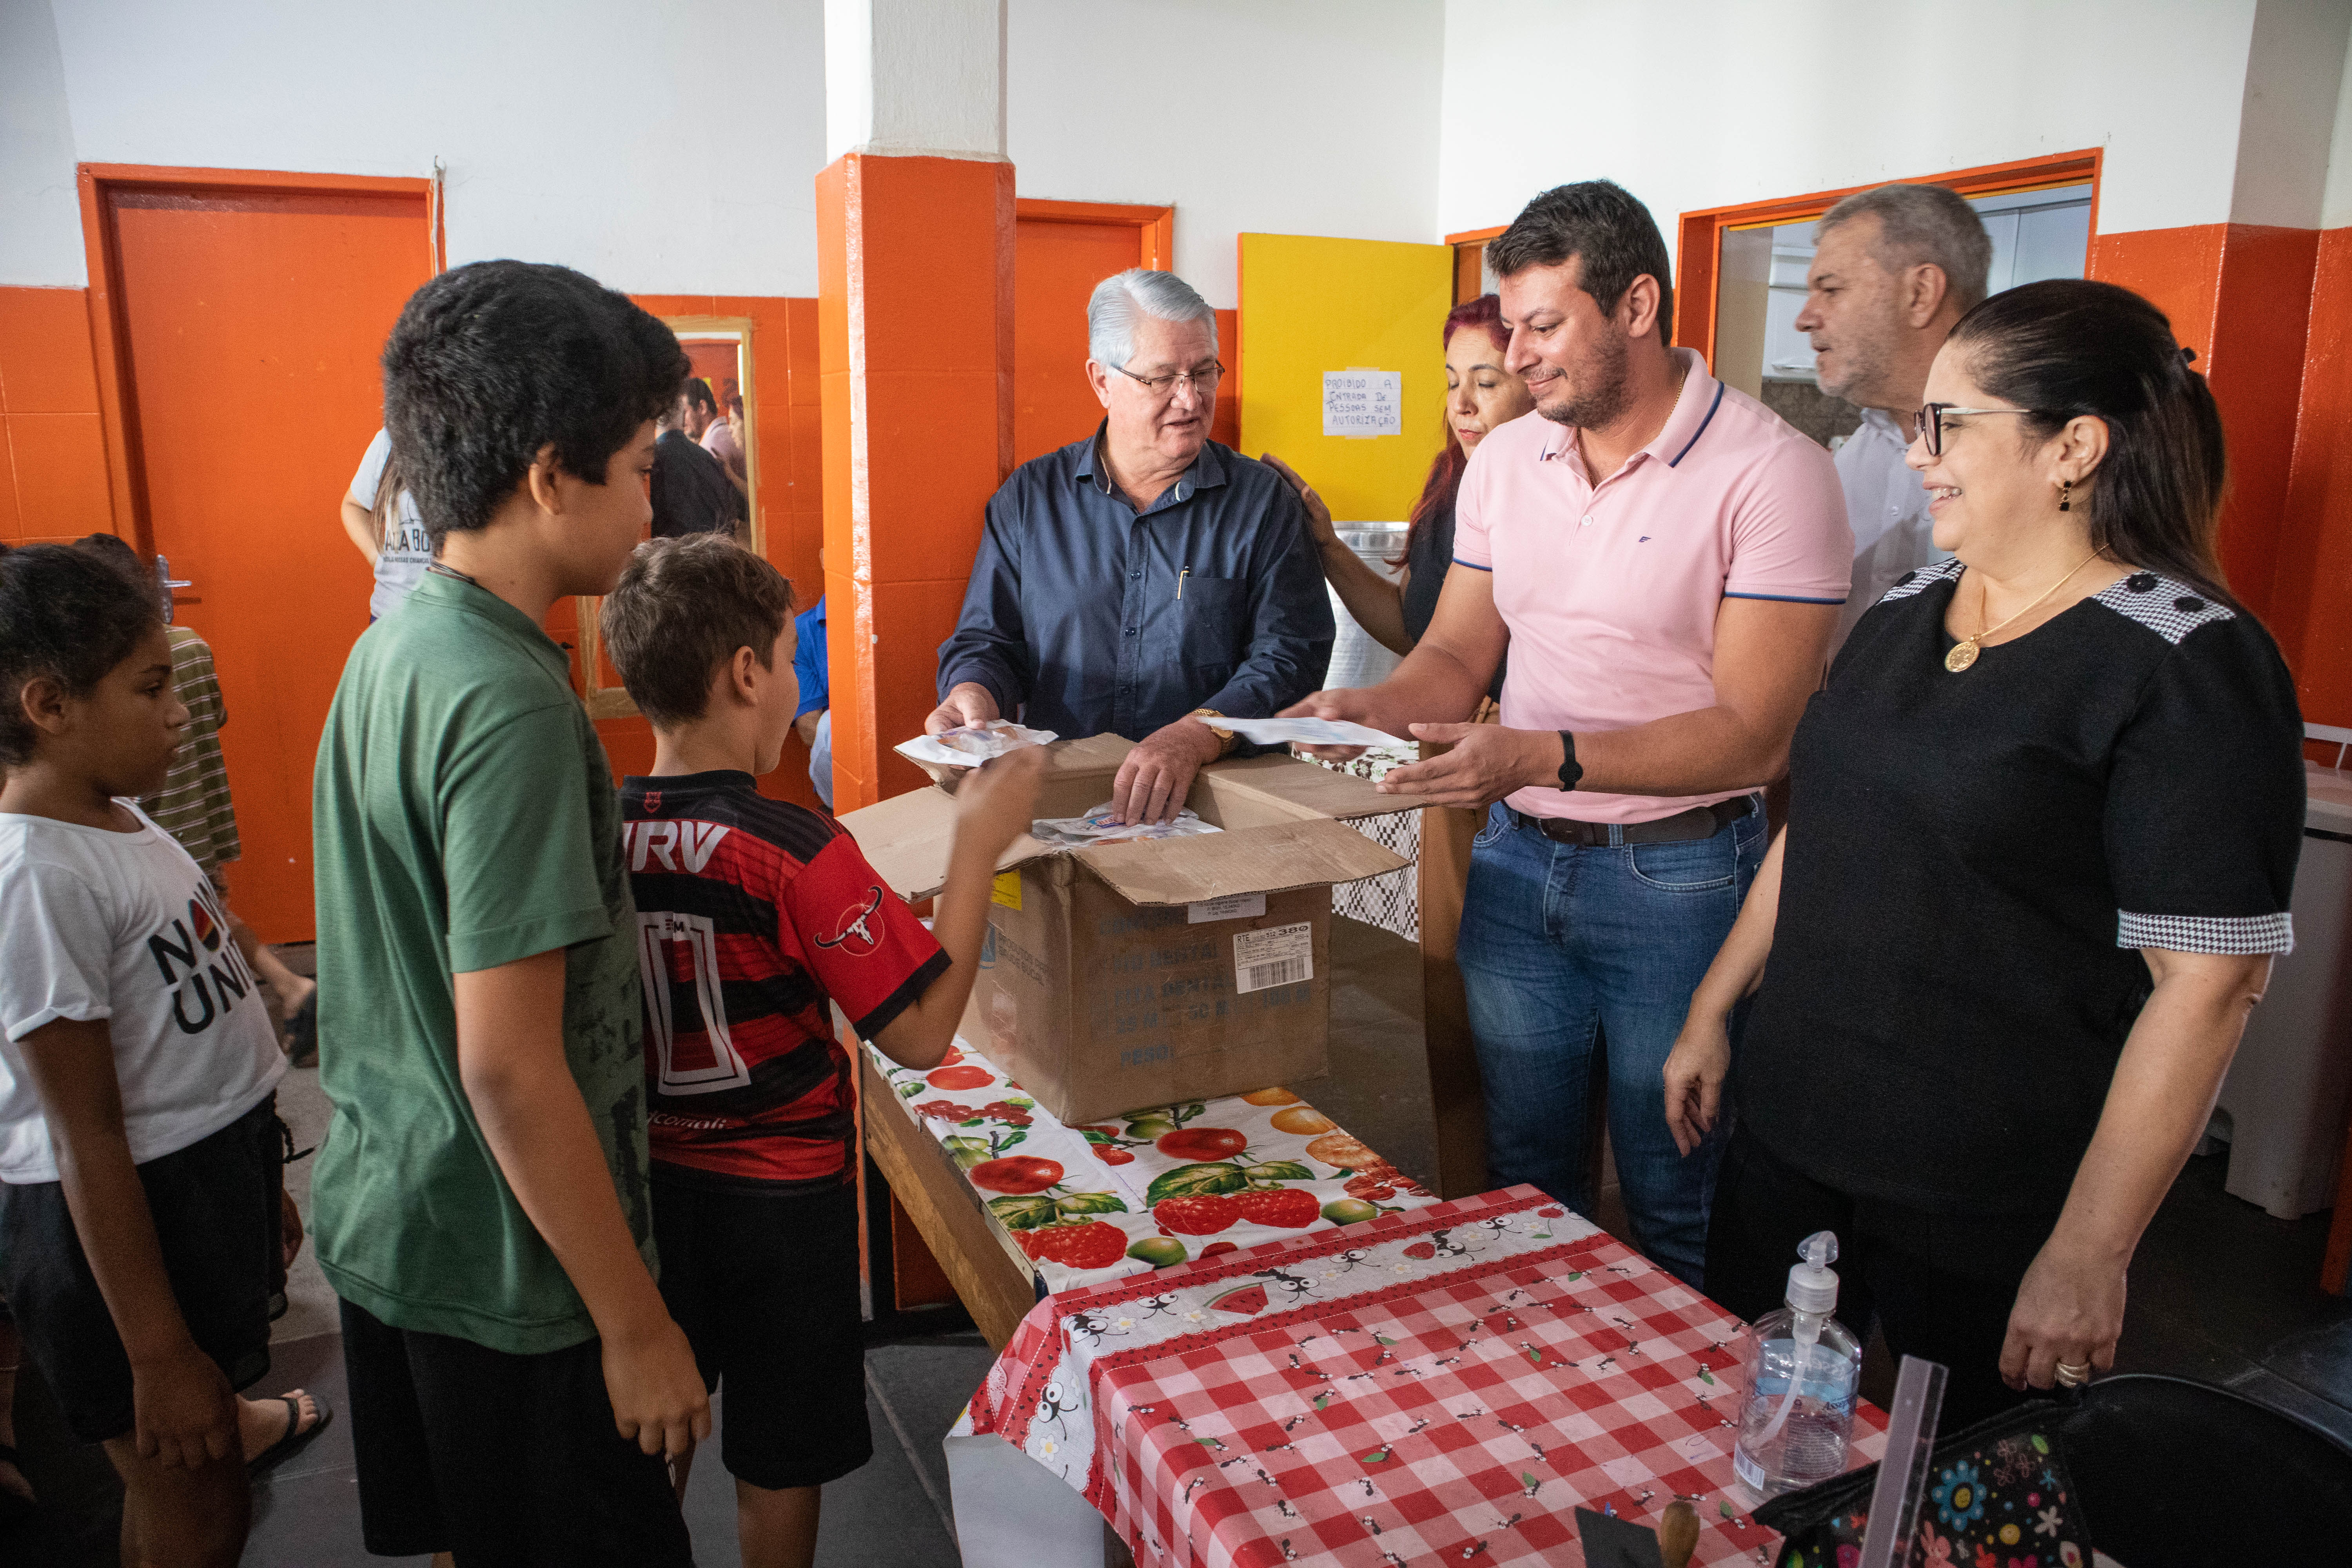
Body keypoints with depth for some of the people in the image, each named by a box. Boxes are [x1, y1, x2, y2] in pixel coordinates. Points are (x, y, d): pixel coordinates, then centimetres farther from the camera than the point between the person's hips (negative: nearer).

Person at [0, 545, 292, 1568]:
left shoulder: (117, 818, 3)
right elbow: (86, 1140, -22)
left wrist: (257, 1190, 21)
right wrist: (158, 1354, -17)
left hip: (211, 1177, 8)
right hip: (123, 1221, -8)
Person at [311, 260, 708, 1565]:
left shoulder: (388, 647, 2)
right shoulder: (509, 702, -26)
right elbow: (509, 1066, -26)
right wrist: (637, 1325, -18)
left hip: (380, 1214, 9)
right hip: (506, 1265, -8)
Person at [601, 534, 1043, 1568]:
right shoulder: (797, 853, -26)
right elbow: (922, 1035, -23)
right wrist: (979, 844, -19)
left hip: (642, 1181, 5)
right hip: (780, 1194, -5)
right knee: (779, 1458, 16)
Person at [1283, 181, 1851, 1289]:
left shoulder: (1770, 471, -14)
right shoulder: (1504, 459, 6)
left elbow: (1751, 733, -19)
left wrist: (1548, 756, -28)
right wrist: (1379, 706, -12)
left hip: (1677, 874, -5)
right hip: (1518, 857, 5)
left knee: (1676, 1206, 11)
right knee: (1521, 1177, 19)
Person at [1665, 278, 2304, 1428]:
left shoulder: (2187, 665, -14)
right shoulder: (1905, 612, 7)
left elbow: (2207, 985, -16)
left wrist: (2089, 1254, -16)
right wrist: (1712, 1014, 15)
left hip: (1991, 1206, -6)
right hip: (1787, 1137, 6)